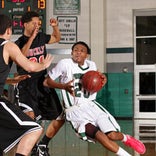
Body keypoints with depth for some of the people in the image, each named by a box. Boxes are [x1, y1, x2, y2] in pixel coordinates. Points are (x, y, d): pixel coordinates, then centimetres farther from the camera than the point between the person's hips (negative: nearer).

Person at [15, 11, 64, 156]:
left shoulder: (41, 37, 6)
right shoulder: (19, 43, -9)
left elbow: (57, 38, 25)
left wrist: (55, 27, 5)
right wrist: (32, 37, -32)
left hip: (43, 84, 6)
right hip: (26, 86, -6)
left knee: (59, 119, 8)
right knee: (29, 116, -30)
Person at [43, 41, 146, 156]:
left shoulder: (91, 65, 5)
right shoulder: (65, 64, -10)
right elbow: (46, 82, -7)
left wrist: (103, 80, -1)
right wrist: (64, 86, -22)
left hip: (91, 105, 4)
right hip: (75, 110, -3)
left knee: (112, 135, -14)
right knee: (96, 133, -30)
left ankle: (126, 138, 23)